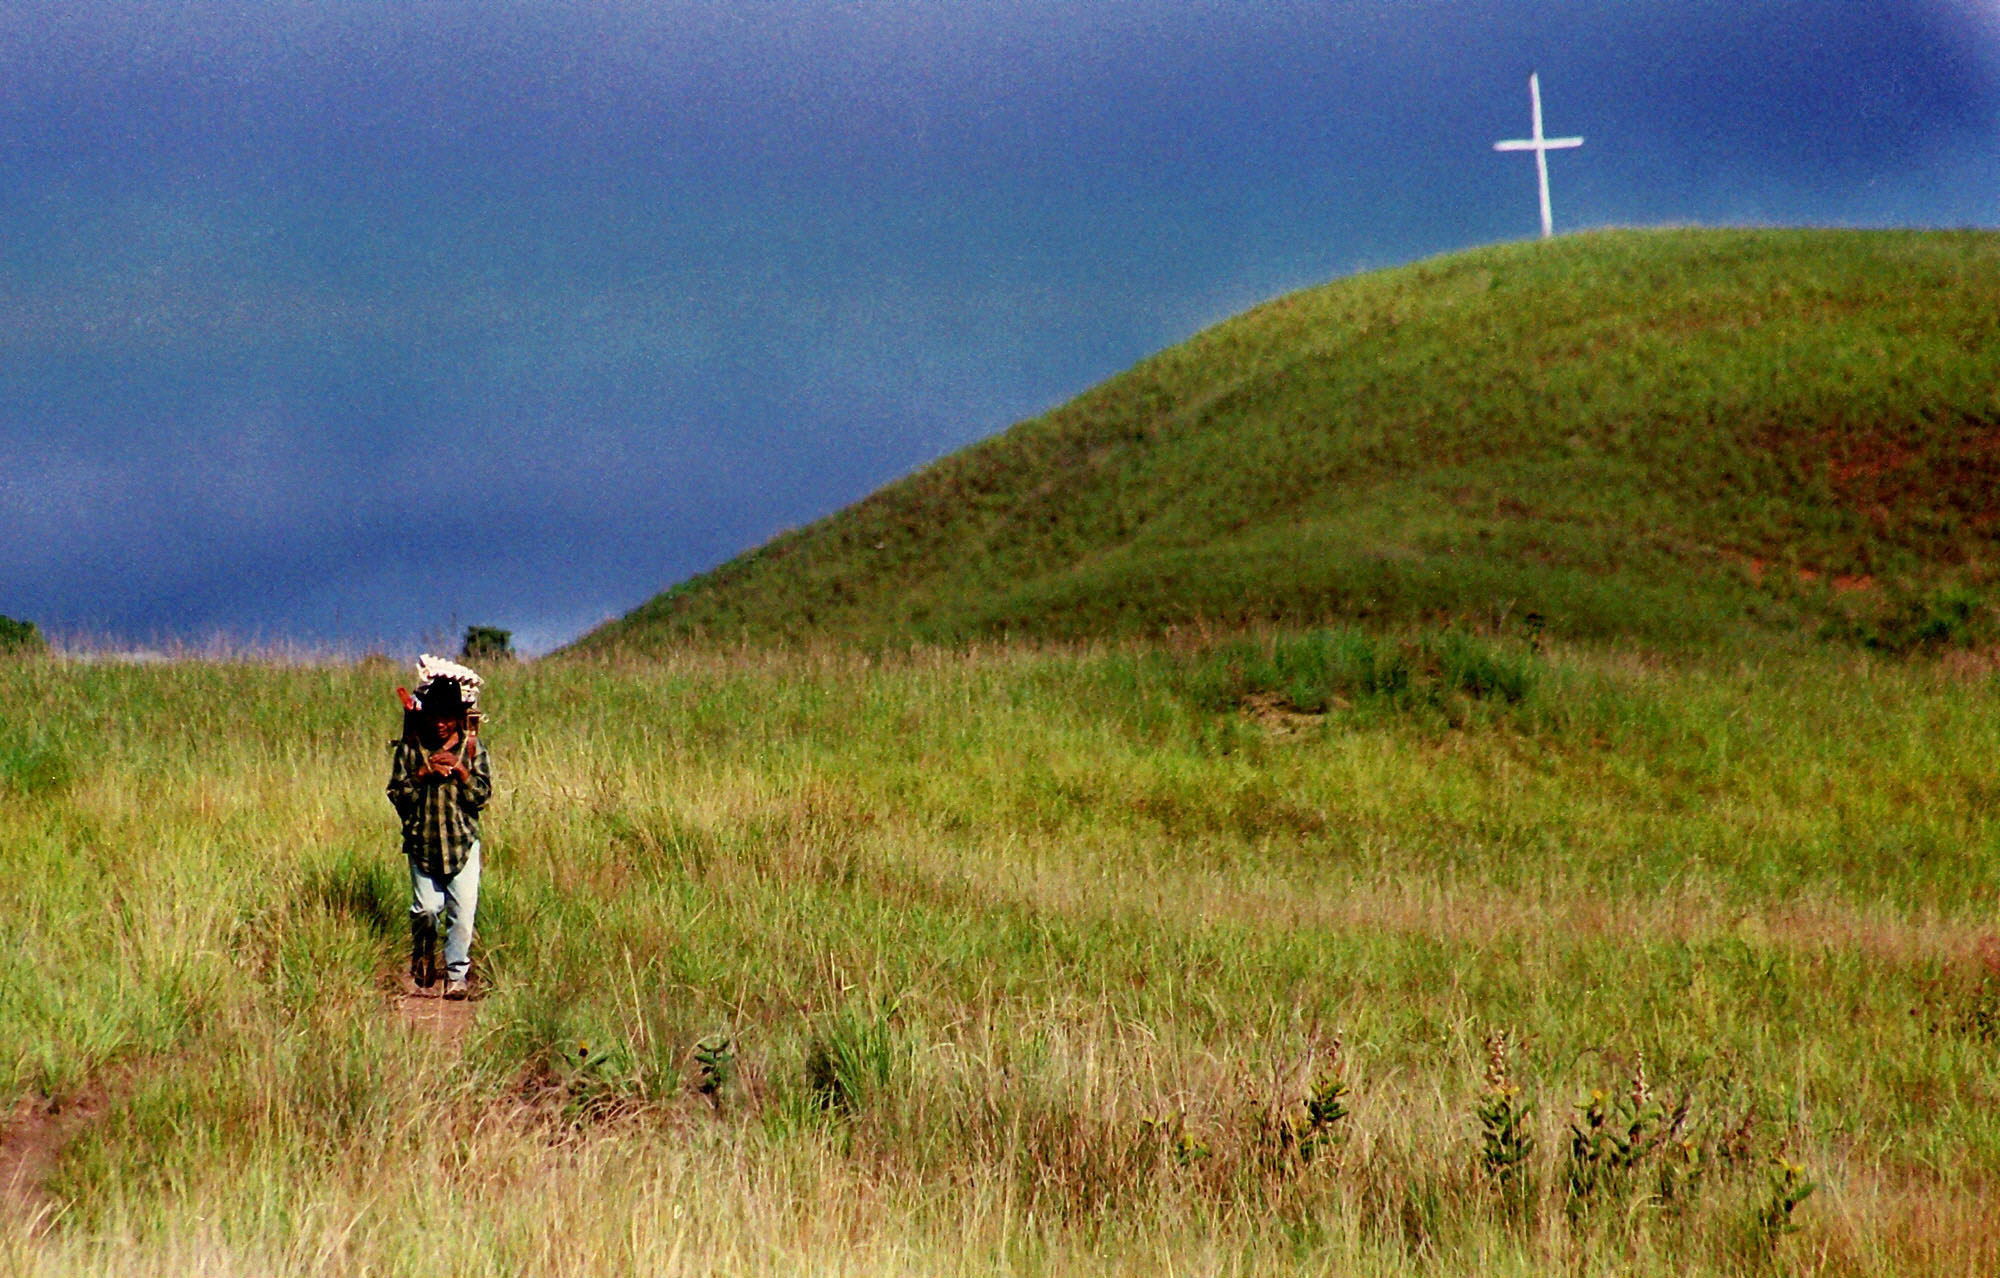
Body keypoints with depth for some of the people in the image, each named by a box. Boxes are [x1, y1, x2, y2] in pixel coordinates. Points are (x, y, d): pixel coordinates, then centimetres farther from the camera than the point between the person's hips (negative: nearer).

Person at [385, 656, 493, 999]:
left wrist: (461, 772, -16)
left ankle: (457, 974, 2)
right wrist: (423, 774, -15)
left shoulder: (472, 748, 2)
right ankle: (422, 962, 27)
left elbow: (482, 796, -2)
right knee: (426, 908, 1)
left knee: (463, 910, -6)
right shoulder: (410, 748, 1)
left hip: (463, 842, 0)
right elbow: (397, 793, -2)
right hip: (423, 842, 0)